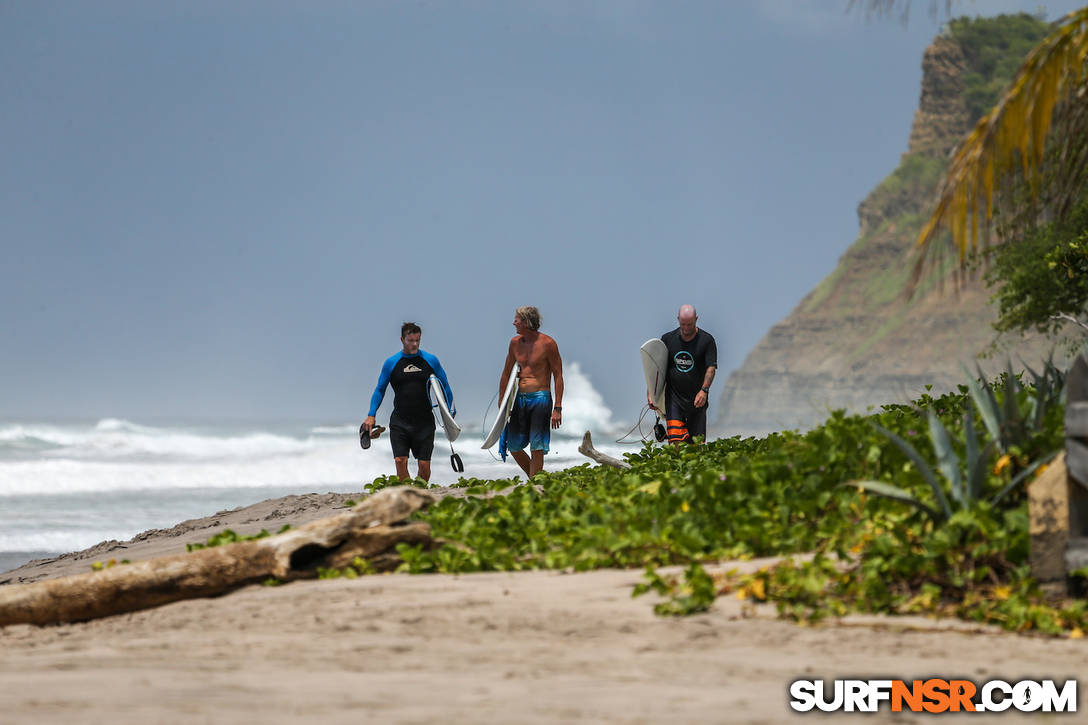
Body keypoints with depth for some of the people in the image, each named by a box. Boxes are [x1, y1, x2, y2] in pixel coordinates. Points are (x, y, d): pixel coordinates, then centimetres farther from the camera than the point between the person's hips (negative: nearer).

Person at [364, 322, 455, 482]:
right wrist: (371, 416, 2)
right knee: (400, 461, -14)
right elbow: (380, 389, 11)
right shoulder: (391, 363, 4)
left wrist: (451, 413, 9)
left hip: (425, 422, 0)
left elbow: (445, 386, 14)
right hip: (399, 422, 0)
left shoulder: (431, 361, 4)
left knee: (424, 465, -3)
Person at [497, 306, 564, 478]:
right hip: (519, 399, 6)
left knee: (536, 448, -7)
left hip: (540, 398, -6)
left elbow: (558, 376, -6)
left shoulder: (547, 343, -7)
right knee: (514, 447, 6)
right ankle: (533, 478, 25)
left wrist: (557, 408, -12)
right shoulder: (515, 342, 9)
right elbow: (506, 374, 17)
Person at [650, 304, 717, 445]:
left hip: (697, 400, -1)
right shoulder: (668, 339, 6)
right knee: (675, 441, -15)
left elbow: (711, 368, -10)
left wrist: (704, 390, -26)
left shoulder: (706, 340, -1)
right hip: (673, 397, 1)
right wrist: (650, 393, 0)